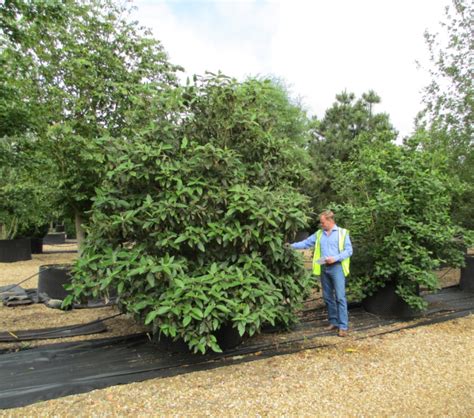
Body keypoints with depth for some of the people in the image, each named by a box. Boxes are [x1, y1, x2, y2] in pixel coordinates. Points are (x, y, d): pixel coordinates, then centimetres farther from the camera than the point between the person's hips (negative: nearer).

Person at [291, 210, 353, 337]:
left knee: (340, 297, -7)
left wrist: (335, 258, -17)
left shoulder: (342, 233, -1)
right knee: (328, 297, 10)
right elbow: (306, 243, 12)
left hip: (337, 268, -5)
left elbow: (349, 250, -5)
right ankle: (333, 322, 22)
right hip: (324, 268, 5)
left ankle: (343, 326, -1)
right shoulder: (319, 234, 12)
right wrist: (291, 246, 2)